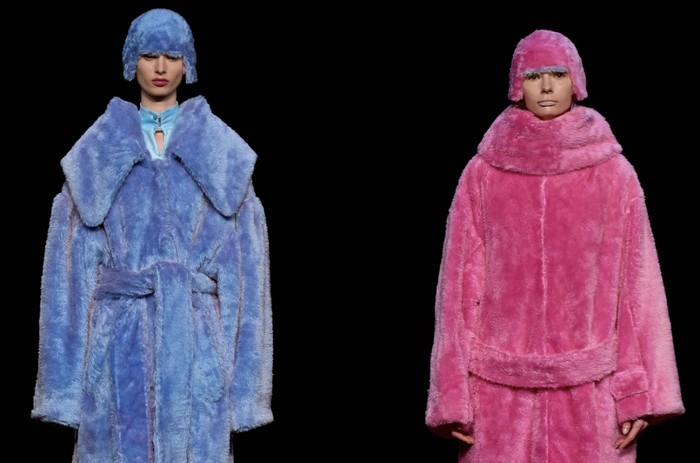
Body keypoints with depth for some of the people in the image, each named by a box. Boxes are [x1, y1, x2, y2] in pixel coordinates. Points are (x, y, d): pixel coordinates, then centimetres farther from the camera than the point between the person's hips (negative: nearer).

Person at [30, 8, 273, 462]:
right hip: (120, 338, 0)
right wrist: (64, 378, 1)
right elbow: (74, 254, 7)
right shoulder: (98, 151, 8)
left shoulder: (221, 150, 8)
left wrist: (238, 356, -2)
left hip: (196, 339, 0)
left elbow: (243, 256, 5)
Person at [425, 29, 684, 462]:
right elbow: (461, 281, 1)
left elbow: (634, 280, 0)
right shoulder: (483, 172, 2)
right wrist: (454, 396, -2)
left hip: (588, 387, 0)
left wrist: (637, 392, -4)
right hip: (501, 388, 0)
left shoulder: (613, 172, 1)